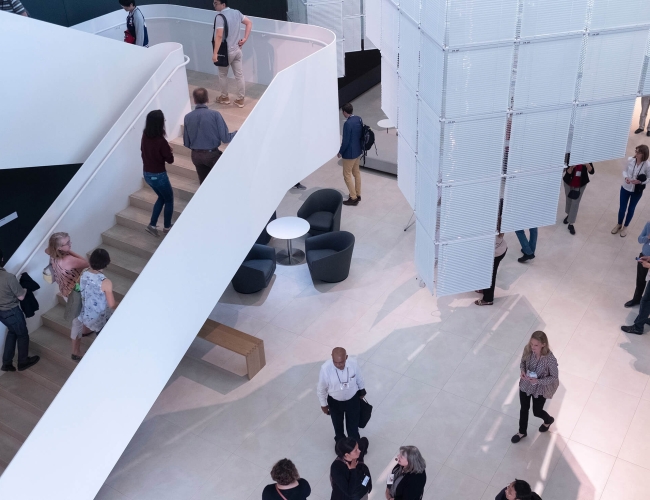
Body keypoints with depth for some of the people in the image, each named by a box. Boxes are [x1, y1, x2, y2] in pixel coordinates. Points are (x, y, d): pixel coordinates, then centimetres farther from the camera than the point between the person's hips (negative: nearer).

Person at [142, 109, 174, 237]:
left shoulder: (145, 137, -4)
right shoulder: (161, 141, -25)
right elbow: (170, 160, -15)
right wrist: (170, 151, 6)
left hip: (147, 174, 7)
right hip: (159, 176, -7)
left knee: (162, 197, 27)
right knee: (169, 200, 17)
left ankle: (152, 225, 22)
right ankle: (167, 227, 29)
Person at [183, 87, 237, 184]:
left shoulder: (187, 117, -3)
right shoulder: (215, 114, -15)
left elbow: (186, 143, 3)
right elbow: (225, 138, -14)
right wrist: (237, 133, 6)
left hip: (195, 155, 4)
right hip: (212, 154, -4)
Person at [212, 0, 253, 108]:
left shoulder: (220, 17, -20)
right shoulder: (237, 13, 2)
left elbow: (219, 36, -27)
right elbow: (249, 23, 10)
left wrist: (215, 53, -25)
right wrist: (245, 39, 5)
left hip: (226, 51, -6)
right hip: (237, 50, 6)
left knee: (223, 75, 14)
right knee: (239, 75, 10)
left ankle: (224, 97, 28)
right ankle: (240, 99, 18)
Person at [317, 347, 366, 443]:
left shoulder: (353, 363, -29)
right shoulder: (325, 368, -34)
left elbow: (359, 377, -5)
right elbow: (321, 389, -15)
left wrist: (362, 390, 11)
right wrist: (323, 404, -3)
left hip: (352, 399, 1)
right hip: (335, 402, -1)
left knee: (353, 423, 23)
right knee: (337, 424, 26)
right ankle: (340, 441, 57)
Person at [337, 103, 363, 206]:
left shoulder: (347, 123, -26)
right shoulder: (359, 119, 0)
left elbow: (346, 141, -23)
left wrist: (340, 152, -9)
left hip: (350, 153, -9)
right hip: (358, 150, 9)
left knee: (347, 175, 3)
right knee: (356, 172, 20)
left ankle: (353, 198, 6)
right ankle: (358, 195, 31)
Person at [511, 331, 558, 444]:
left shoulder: (550, 359, -34)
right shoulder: (528, 350, -22)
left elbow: (554, 377, -18)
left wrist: (538, 381, -30)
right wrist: (522, 371, -21)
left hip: (540, 389, -3)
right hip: (525, 385, 4)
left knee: (537, 412, 20)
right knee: (524, 409, 21)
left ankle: (548, 420, 57)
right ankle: (522, 432, 47)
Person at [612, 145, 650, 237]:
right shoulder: (630, 160, -16)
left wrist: (640, 182, -28)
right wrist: (625, 177, -21)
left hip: (637, 191, -2)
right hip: (625, 188, 2)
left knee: (631, 209, 18)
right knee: (622, 207, 15)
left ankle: (625, 227, 39)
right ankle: (619, 225, 41)